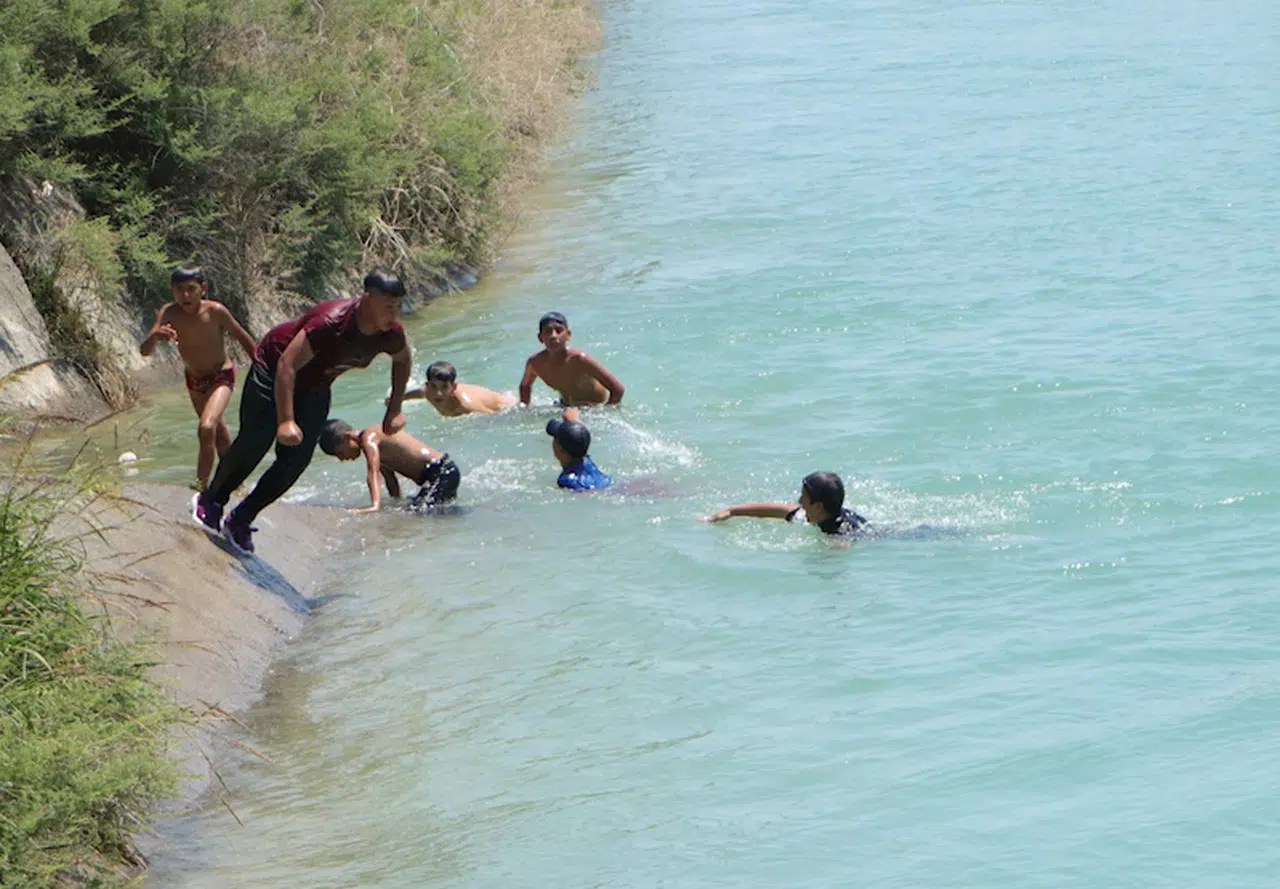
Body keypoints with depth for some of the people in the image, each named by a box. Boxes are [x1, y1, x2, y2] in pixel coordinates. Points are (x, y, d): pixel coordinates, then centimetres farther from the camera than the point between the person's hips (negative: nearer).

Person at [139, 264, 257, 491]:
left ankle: (202, 485, -16)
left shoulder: (216, 312, -28)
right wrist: (155, 336, -48)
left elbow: (243, 339, -13)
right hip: (193, 379, 4)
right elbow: (144, 351, -27)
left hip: (221, 376, -4)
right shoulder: (169, 314, -21)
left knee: (207, 428, -27)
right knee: (218, 432, 23)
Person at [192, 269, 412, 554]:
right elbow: (287, 366, -39)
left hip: (314, 387, 6)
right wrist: (285, 422, -44)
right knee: (252, 445, -6)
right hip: (273, 370, -6)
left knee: (296, 461, -3)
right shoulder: (331, 323, -40)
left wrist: (395, 410, 1)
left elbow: (403, 360, 7)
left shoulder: (391, 334, -19)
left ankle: (240, 520, 9)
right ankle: (210, 501, 20)